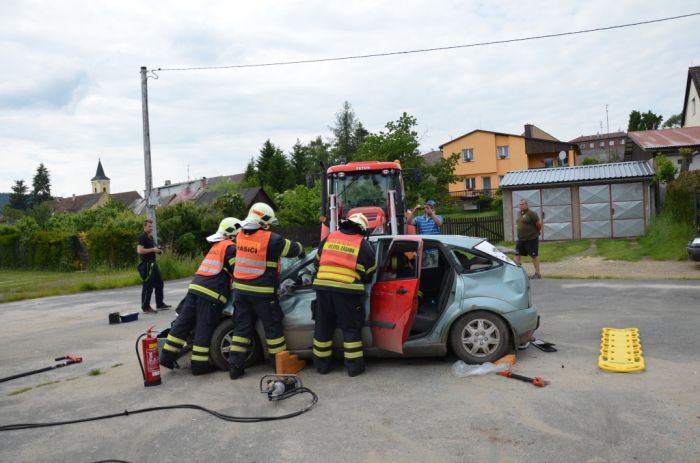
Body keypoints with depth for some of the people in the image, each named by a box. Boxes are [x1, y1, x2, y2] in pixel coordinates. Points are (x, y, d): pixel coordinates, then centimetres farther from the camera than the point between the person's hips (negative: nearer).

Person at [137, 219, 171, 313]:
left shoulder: (151, 237, 17)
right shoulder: (142, 237, -12)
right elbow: (140, 251, -23)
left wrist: (157, 250, 9)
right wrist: (152, 249, -20)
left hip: (153, 263, 10)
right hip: (146, 264, -10)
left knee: (159, 283, 15)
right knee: (148, 286, -7)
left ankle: (160, 304, 24)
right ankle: (146, 307, -1)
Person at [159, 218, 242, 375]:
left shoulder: (216, 246, 25)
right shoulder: (231, 247, -2)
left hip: (195, 287, 8)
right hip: (212, 293, -8)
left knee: (183, 323, 10)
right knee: (204, 329, -3)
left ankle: (167, 356, 15)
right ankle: (200, 364, 3)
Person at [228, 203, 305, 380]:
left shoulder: (240, 236, 4)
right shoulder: (270, 239, -15)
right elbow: (292, 248, -3)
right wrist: (301, 249, 19)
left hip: (240, 289, 6)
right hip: (262, 292, -6)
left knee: (242, 326, 12)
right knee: (273, 326, 7)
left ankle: (235, 365, 12)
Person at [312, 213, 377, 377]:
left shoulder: (328, 238, 14)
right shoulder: (363, 245, 4)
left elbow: (318, 262, 21)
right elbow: (370, 272, 8)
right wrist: (362, 283, 27)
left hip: (323, 287, 4)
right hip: (348, 290, -3)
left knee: (323, 327, 15)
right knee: (351, 328, 8)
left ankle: (322, 364, 24)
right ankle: (354, 366, 12)